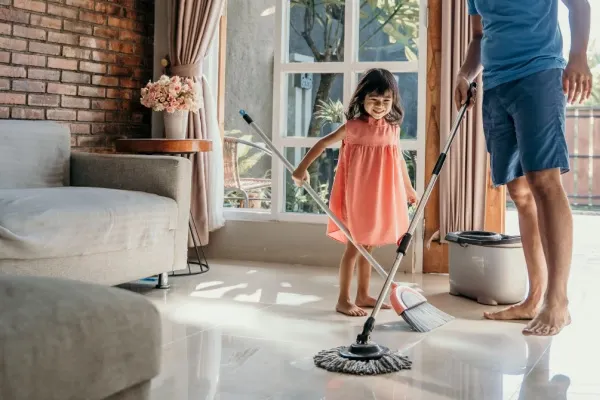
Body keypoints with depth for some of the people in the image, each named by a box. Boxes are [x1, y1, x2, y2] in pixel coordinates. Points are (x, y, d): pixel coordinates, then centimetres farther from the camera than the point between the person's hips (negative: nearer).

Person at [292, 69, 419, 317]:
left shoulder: (393, 128, 5)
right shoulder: (353, 127, -9)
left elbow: (398, 160, 15)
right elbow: (324, 143, -4)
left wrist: (408, 188, 22)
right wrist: (302, 168, -11)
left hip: (381, 197, 5)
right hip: (357, 197, -5)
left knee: (368, 247, 14)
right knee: (354, 247, -2)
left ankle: (363, 295, 24)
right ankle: (343, 299, 6)